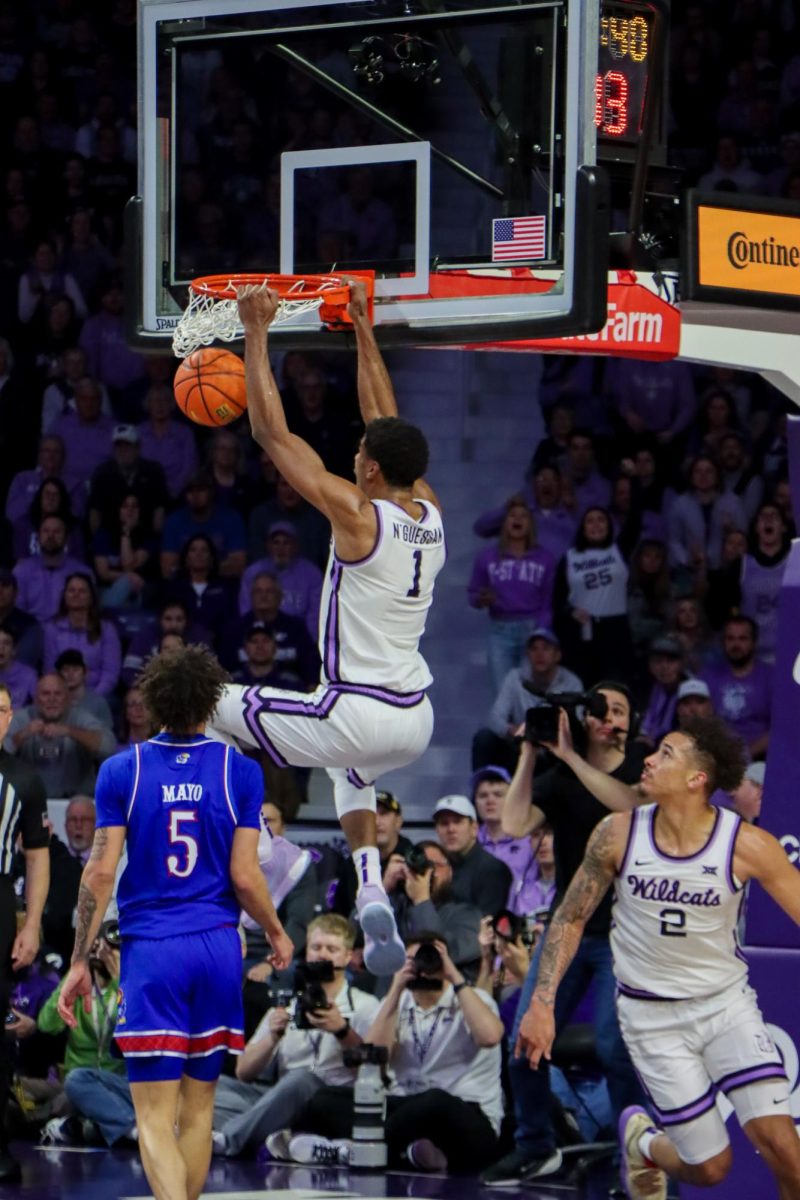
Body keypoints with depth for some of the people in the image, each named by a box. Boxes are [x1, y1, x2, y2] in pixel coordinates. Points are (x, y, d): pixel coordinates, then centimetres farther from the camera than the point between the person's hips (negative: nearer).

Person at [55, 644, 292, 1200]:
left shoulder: (122, 771, -2)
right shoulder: (240, 771, 0)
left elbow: (101, 872, -5)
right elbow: (245, 877, -2)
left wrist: (80, 962, 2)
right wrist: (278, 933, 16)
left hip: (150, 951, -2)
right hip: (218, 947, 2)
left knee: (155, 1118, -5)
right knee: (198, 1107, 15)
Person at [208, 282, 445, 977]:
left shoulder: (357, 515, -14)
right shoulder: (431, 515, 3)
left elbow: (272, 431, -11)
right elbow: (386, 421, 17)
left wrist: (257, 334, -5)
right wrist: (363, 330, 22)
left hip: (357, 713, -7)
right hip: (418, 720, 7)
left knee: (210, 708, 11)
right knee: (351, 766, 40)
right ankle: (374, 899, 21)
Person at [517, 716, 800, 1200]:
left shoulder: (748, 845, -15)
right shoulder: (618, 835, -10)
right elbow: (570, 920, 1)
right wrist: (542, 1004, -5)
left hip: (728, 1001, 0)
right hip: (653, 1015, 0)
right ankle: (641, 1139, 35)